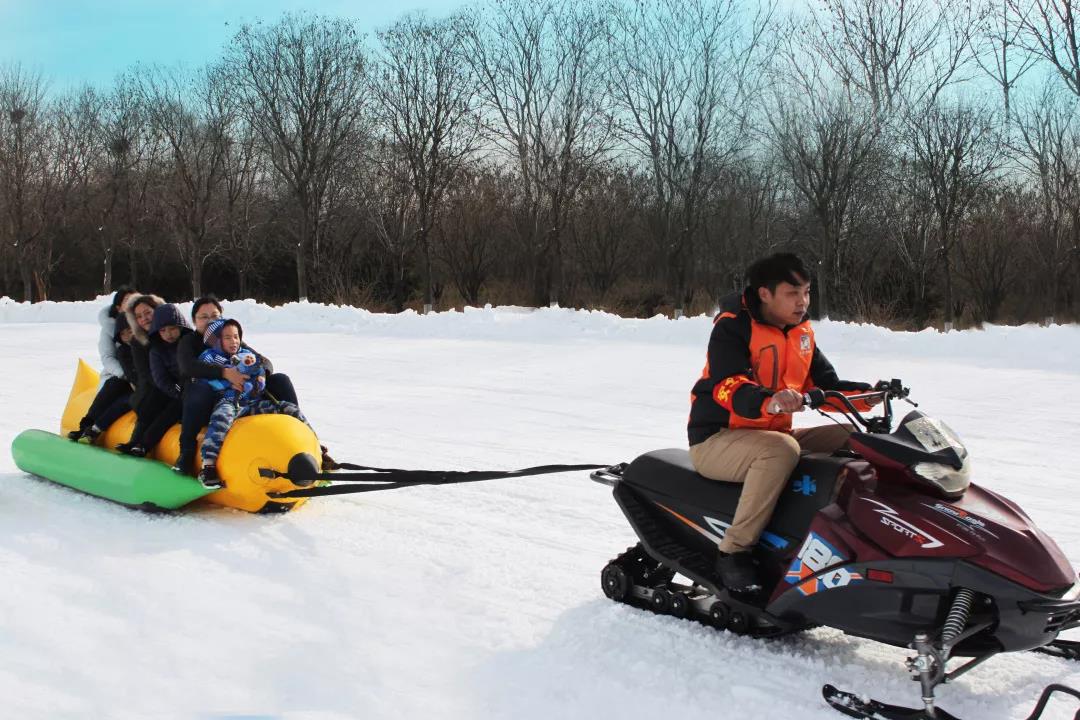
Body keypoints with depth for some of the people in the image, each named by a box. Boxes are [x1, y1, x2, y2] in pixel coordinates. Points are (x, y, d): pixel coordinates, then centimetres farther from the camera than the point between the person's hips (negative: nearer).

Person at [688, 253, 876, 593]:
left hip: (773, 433, 8)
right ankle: (734, 553, -31)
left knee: (850, 438, 0)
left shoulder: (801, 332, 11)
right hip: (716, 440, -8)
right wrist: (769, 402, -48)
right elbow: (728, 387, -29)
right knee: (781, 449, -37)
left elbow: (825, 385, 11)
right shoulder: (732, 327, -14)